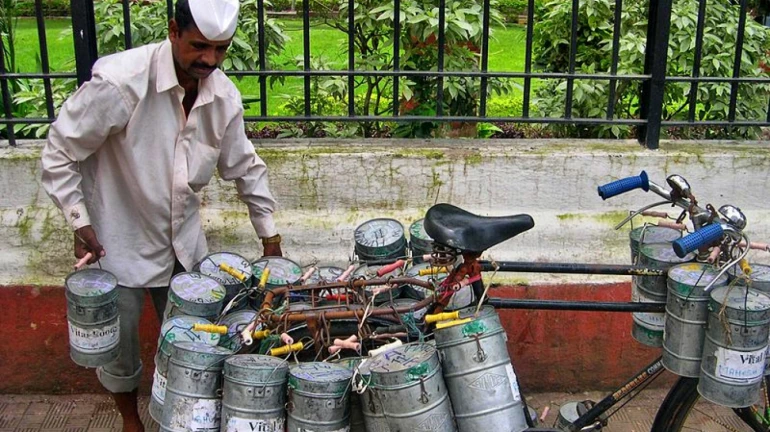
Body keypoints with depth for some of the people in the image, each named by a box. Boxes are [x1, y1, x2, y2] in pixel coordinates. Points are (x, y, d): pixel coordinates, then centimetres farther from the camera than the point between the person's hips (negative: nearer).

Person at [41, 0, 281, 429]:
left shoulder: (225, 96, -9)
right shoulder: (121, 81, -25)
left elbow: (245, 167, 6)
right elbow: (60, 154, -15)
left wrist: (269, 233, 10)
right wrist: (80, 222, -17)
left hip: (184, 240, 4)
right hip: (120, 242, -4)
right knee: (120, 340, 11)